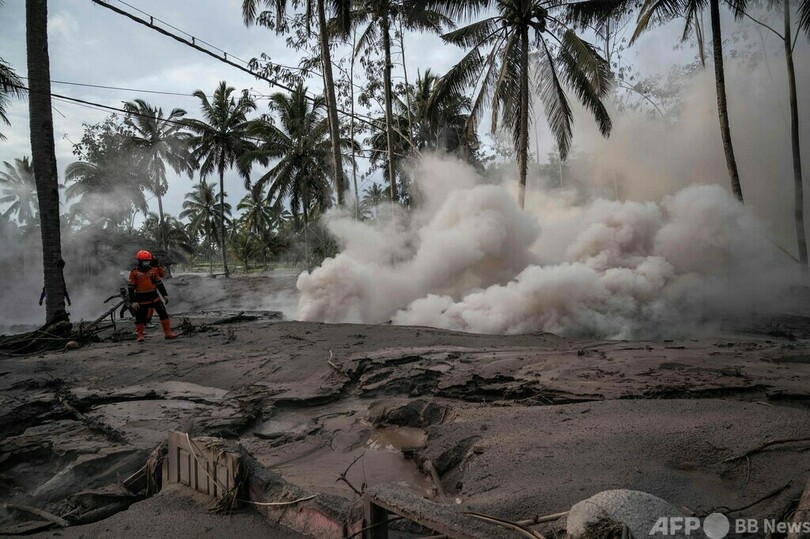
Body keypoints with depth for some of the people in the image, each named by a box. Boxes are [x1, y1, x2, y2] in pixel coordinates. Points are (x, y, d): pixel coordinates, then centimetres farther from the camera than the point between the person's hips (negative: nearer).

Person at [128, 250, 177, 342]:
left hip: (154, 297, 4)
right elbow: (131, 288, -7)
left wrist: (164, 295, 11)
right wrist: (133, 301, -12)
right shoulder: (134, 272, -6)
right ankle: (140, 335, 20)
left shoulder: (152, 270, 8)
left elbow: (159, 283, 14)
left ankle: (168, 333, 2)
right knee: (140, 317, 5)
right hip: (141, 299, -4)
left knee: (163, 313, -2)